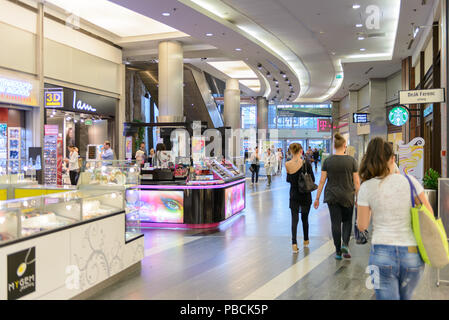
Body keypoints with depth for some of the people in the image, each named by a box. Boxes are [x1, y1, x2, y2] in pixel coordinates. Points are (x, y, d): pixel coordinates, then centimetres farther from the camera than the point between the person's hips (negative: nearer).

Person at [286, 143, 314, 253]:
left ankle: (294, 243, -9)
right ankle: (306, 240, 31)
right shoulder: (306, 164, -16)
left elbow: (288, 180, 2)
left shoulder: (287, 165, -9)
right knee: (305, 218, 16)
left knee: (294, 218, 4)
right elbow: (313, 179, -7)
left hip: (294, 195, 1)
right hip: (305, 195, -1)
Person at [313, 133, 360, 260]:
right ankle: (345, 244, -3)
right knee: (347, 221, 17)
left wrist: (317, 198, 3)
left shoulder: (328, 161, -3)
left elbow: (322, 181, -3)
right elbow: (356, 182, -4)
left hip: (332, 196, 0)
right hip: (348, 196, 0)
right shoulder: (351, 160, -4)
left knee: (336, 223, 6)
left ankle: (338, 252, 10)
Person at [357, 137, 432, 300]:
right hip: (412, 253, 2)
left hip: (382, 252, -2)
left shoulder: (367, 187, -5)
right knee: (405, 297, 24)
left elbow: (362, 226, 0)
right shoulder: (410, 181, -2)